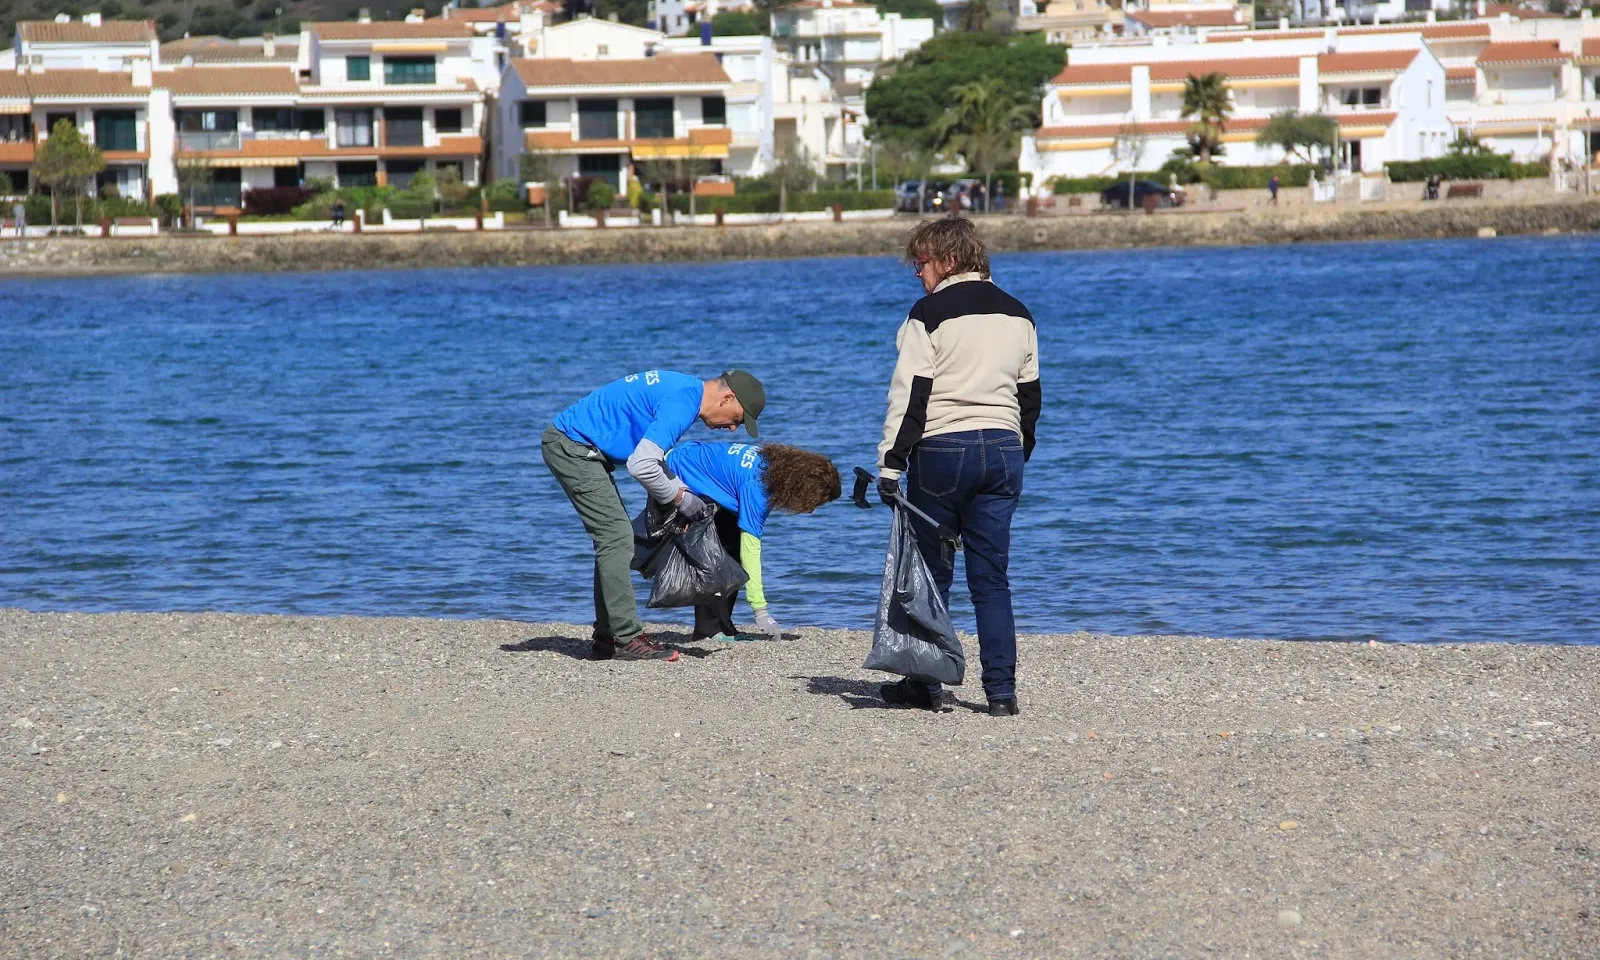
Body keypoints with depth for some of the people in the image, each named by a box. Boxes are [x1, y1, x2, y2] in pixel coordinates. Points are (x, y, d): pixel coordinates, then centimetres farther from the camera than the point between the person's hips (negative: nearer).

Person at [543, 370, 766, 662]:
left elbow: (655, 453, 21)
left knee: (613, 538, 12)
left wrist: (683, 490, 8)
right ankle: (628, 639, -12)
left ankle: (607, 637, 14)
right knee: (617, 537, -12)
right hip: (572, 448, -11)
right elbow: (641, 465, -26)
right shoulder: (681, 403, -21)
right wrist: (680, 498, -11)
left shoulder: (685, 388, 12)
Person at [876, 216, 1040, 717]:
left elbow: (909, 394, -10)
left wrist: (890, 464, -9)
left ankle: (925, 683, 11)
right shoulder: (1018, 314, 13)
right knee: (992, 578, 5)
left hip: (941, 450, -5)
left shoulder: (931, 313, -6)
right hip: (1003, 450, 5)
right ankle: (1001, 689, -2)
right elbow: (1030, 393, 18)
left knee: (931, 573, 6)